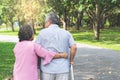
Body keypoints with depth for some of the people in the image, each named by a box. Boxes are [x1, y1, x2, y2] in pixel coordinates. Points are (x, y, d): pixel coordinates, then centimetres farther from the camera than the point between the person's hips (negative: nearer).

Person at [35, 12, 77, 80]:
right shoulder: (66, 33, 6)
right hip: (63, 69, 1)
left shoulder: (43, 32, 1)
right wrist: (71, 60, 7)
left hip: (47, 69, -1)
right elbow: (74, 47, -6)